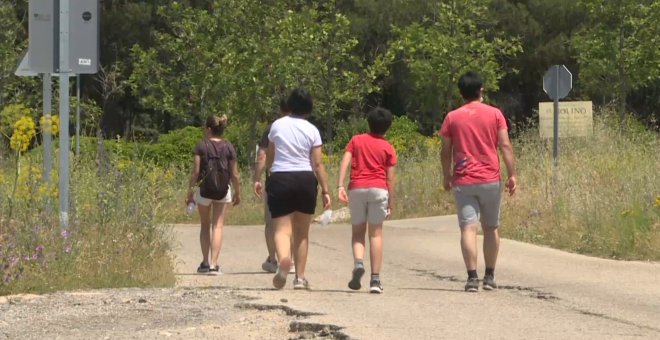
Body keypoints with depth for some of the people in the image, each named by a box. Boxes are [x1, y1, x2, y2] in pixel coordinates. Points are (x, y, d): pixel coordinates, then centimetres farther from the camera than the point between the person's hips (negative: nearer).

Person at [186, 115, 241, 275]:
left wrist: (190, 192, 0)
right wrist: (237, 192, 12)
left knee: (205, 226, 16)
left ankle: (205, 262, 16)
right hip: (223, 190, 1)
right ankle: (214, 264, -2)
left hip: (204, 190, -1)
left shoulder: (201, 146, -7)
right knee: (218, 226, 6)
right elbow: (234, 174, -1)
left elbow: (196, 171, -8)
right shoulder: (228, 147, -2)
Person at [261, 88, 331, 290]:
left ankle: (283, 259, -35)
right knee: (302, 232, 12)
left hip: (280, 179, -1)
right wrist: (325, 191, -1)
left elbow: (269, 158, 10)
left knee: (282, 229, -4)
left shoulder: (277, 126, 1)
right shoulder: (312, 130, -1)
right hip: (306, 180, 1)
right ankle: (300, 277, 13)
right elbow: (318, 164, -4)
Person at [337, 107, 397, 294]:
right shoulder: (388, 148, 6)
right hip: (378, 189, -1)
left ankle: (358, 263, -17)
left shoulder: (356, 140, 10)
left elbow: (345, 161, -3)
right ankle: (375, 279, 0)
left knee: (358, 231, 12)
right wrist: (390, 202, 8)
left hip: (357, 188, 1)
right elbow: (390, 178, 3)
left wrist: (340, 186, -9)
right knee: (376, 234, 3)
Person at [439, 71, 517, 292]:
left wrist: (446, 176, 17)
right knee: (491, 228, 13)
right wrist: (512, 175, -2)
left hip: (462, 182, 0)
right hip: (490, 180, 0)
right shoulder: (494, 114, 1)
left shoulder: (452, 118, 3)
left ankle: (472, 277, -16)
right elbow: (505, 146, -4)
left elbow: (446, 152, 5)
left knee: (468, 228, -5)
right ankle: (489, 277, 14)